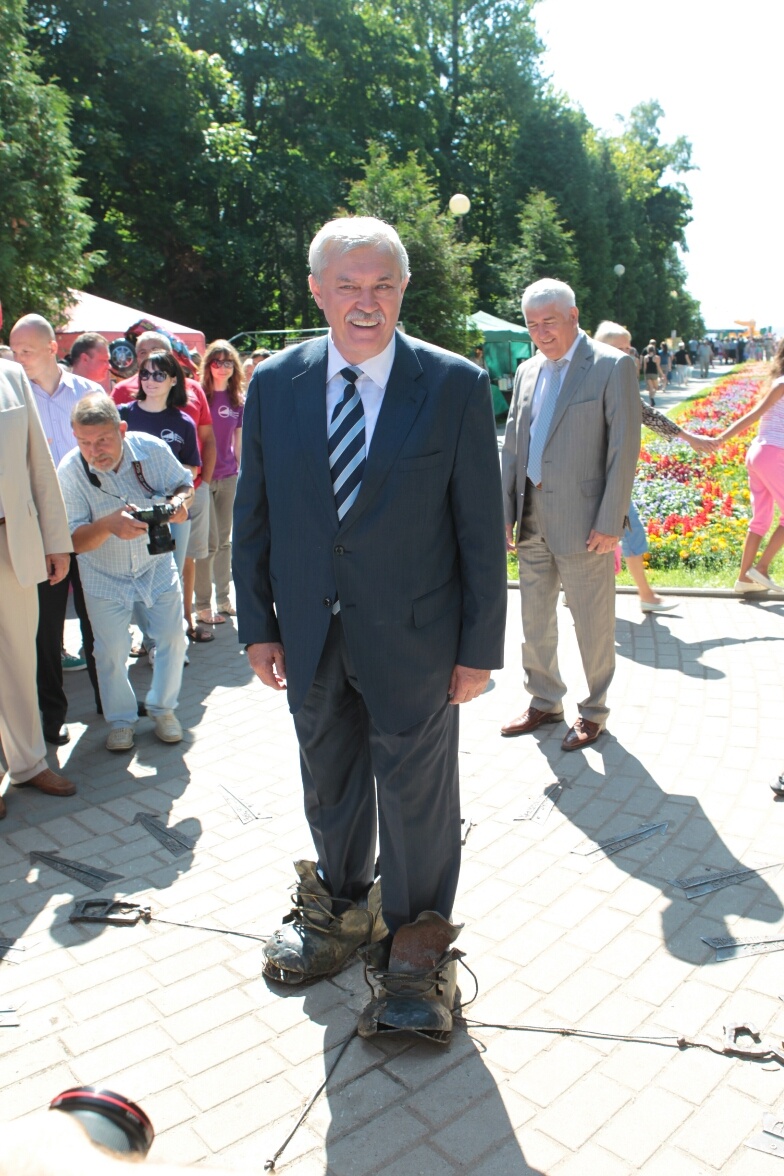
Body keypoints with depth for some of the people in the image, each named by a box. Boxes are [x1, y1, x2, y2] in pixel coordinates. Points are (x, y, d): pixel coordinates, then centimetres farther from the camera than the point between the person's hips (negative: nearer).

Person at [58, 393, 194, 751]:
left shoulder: (152, 449, -19)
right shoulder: (69, 471, -23)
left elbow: (184, 483, -1)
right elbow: (74, 541, -23)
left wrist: (178, 501, -27)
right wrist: (108, 525, -44)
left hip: (156, 566, 2)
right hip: (104, 578, -1)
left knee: (172, 640, 4)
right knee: (112, 652, 2)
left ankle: (163, 709, 29)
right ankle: (120, 720, 26)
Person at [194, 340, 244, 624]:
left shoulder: (238, 400, 7)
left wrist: (242, 472, 11)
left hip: (228, 476, 5)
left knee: (224, 540, 12)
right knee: (209, 542, -4)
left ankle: (223, 599, 23)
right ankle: (202, 606, 6)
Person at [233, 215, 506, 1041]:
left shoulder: (456, 386, -9)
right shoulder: (273, 385, 0)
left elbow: (481, 528, -8)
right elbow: (252, 515, 5)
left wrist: (479, 648, -8)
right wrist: (258, 625, 3)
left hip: (412, 638, -3)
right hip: (310, 638, 4)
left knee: (416, 796, 11)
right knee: (329, 785, 22)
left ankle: (415, 948, 36)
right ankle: (339, 909, 49)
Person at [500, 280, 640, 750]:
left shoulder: (613, 366, -7)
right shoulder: (528, 371, 12)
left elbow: (625, 448, -11)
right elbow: (512, 445, 14)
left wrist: (610, 523, -15)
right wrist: (505, 512, 7)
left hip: (582, 521, -6)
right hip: (532, 518, 6)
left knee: (593, 623, 7)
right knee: (535, 619, 15)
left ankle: (594, 711, 25)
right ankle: (545, 702, 33)